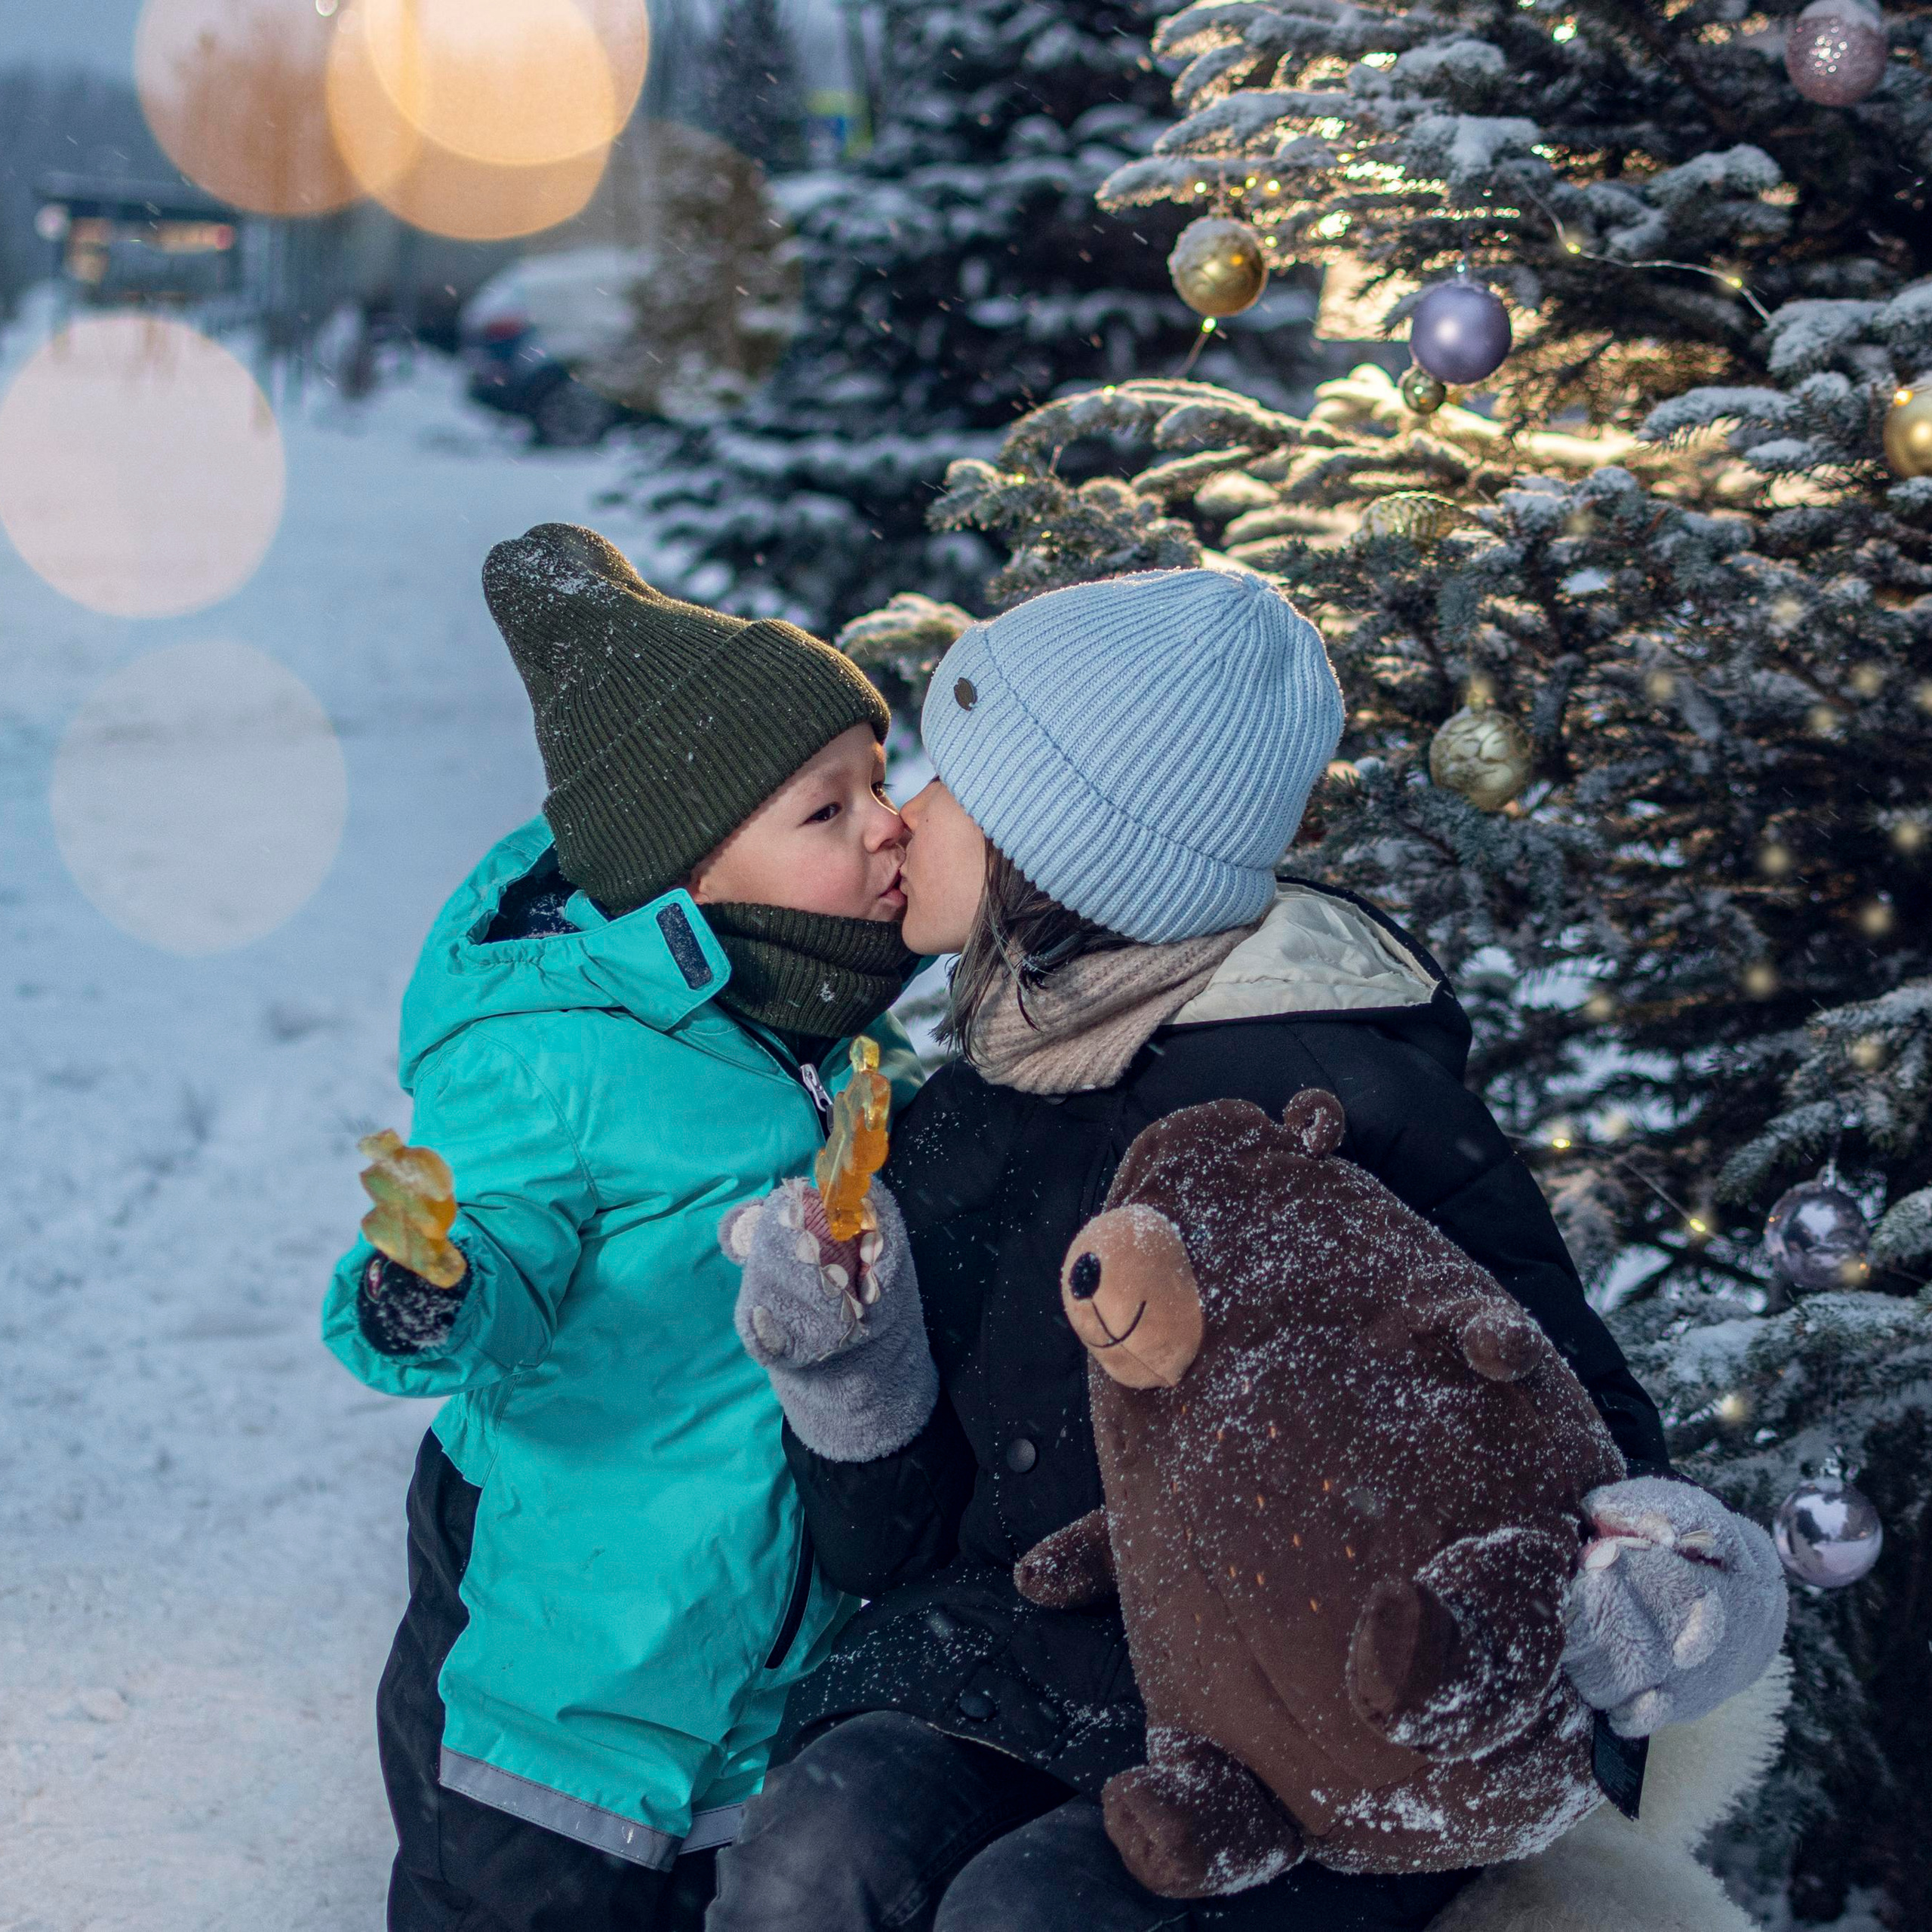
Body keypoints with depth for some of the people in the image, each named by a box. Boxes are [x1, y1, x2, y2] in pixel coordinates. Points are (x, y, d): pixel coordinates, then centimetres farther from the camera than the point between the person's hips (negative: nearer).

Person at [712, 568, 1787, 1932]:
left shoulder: (1344, 1108, -13)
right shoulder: (961, 1127, 6)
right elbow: (904, 1549, 7)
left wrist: (1653, 1552, -30)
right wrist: (844, 1374, -13)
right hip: (1027, 1656, 5)